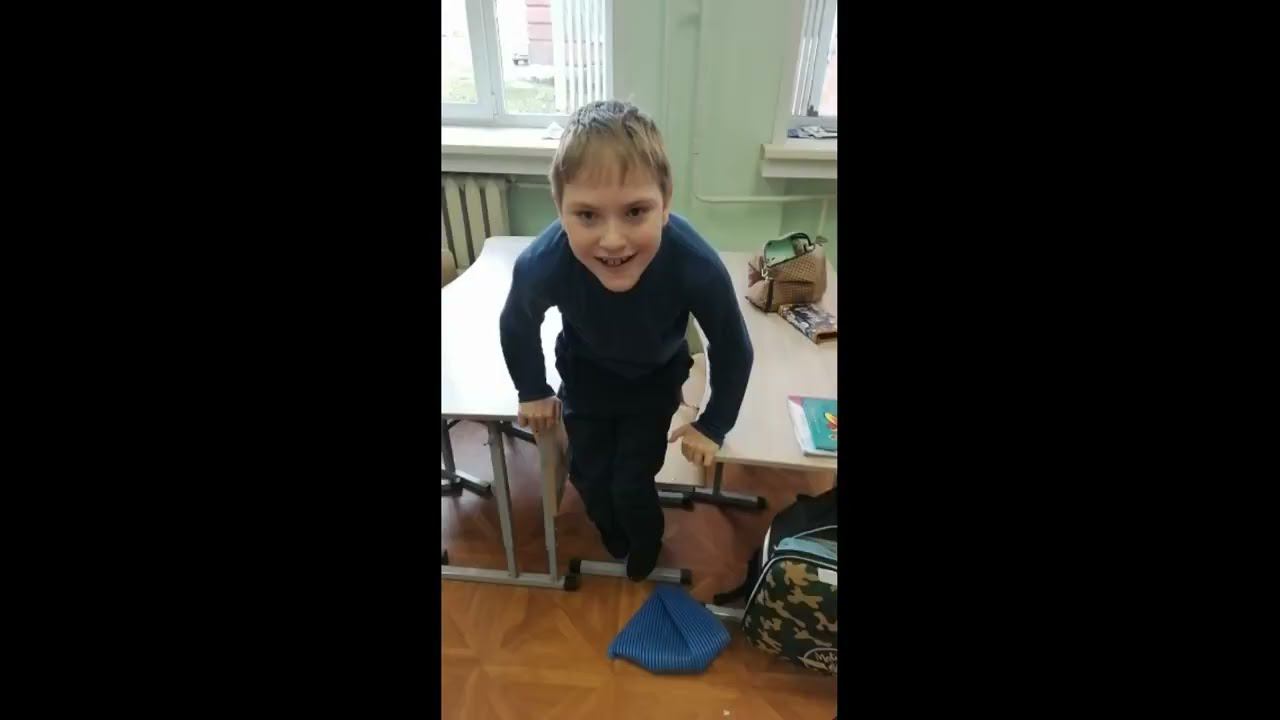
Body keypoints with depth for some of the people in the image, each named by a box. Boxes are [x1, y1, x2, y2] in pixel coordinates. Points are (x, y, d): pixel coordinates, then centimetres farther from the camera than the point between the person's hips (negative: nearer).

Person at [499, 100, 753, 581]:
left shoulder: (697, 266, -41)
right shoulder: (541, 265, -38)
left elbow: (733, 350, -20)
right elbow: (517, 327, -12)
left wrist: (713, 426, -9)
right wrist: (533, 392, 2)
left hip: (656, 377, -1)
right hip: (585, 371, 1)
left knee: (631, 484, 3)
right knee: (588, 476, 13)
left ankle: (646, 542, 42)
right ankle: (613, 534, 50)